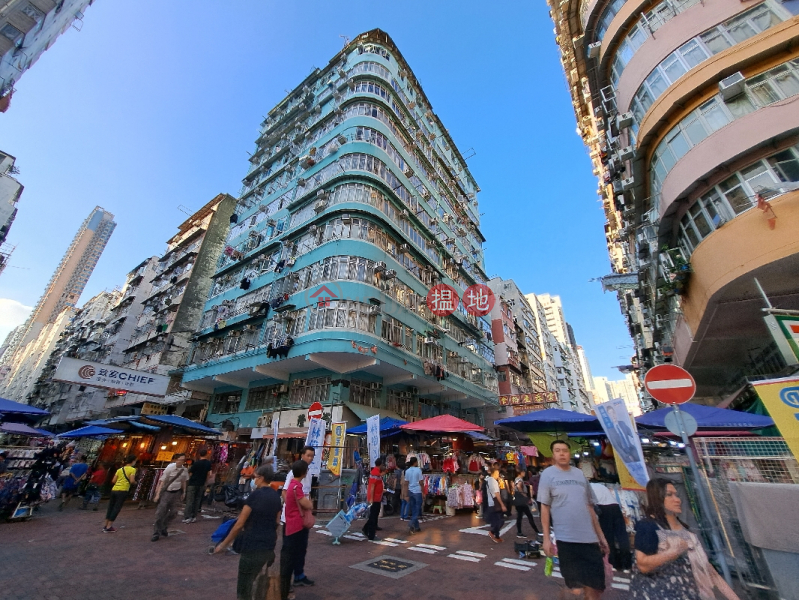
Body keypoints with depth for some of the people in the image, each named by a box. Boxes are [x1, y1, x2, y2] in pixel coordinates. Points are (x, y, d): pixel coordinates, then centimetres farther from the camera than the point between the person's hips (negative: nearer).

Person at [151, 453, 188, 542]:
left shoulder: (184, 470, -5)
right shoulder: (170, 467, -18)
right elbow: (162, 481, -13)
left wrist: (183, 492, 11)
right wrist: (157, 494, -15)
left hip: (176, 493, 4)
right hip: (166, 492, -4)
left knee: (173, 512, 9)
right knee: (160, 513, -4)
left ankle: (163, 529, 30)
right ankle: (156, 533, 12)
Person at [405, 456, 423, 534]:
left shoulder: (407, 471, 4)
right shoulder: (418, 470, -11)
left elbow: (406, 483, 6)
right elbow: (420, 483, -9)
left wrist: (407, 493, 14)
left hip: (410, 492, 5)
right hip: (417, 492, -5)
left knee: (413, 510, 14)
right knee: (417, 510, 2)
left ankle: (416, 527, 19)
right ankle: (412, 526, -10)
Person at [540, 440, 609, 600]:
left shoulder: (580, 474, 6)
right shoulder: (548, 474, -7)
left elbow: (589, 506, 13)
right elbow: (544, 507, -6)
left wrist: (601, 535, 11)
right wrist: (546, 538, -8)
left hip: (590, 538, 4)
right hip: (566, 539, -4)